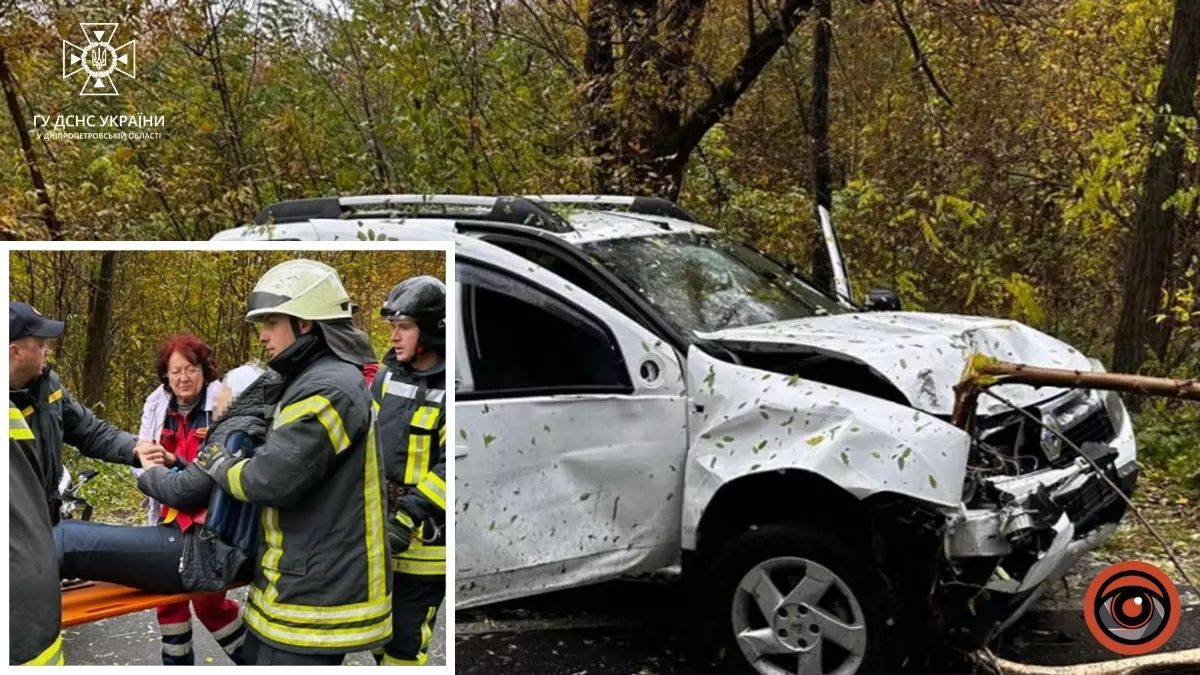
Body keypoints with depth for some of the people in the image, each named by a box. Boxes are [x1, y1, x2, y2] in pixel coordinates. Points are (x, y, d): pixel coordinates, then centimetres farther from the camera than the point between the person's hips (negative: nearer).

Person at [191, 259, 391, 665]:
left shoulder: (330, 389, -19)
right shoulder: (310, 382, 16)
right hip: (300, 587, 11)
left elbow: (271, 479, -24)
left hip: (313, 598, -11)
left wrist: (216, 463, -5)